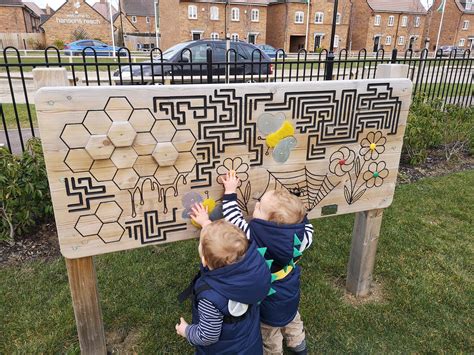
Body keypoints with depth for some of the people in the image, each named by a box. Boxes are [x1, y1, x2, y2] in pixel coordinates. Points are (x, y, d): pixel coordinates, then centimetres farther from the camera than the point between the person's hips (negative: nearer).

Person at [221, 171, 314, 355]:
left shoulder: (253, 235, -39)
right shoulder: (298, 236, -27)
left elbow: (233, 218, -24)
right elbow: (307, 228, -3)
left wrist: (230, 192, -14)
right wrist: (299, 213, 2)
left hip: (268, 301, -5)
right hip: (290, 295, 5)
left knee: (270, 334, 26)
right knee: (292, 320, 36)